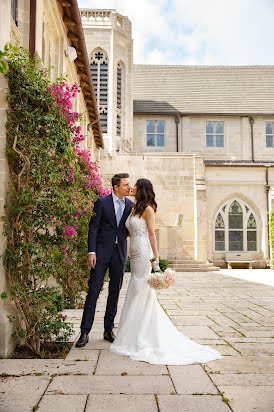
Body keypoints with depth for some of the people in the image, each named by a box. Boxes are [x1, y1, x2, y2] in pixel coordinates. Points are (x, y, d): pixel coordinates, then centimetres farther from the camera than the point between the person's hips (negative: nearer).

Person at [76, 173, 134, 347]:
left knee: (115, 292, 9)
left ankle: (109, 330, 22)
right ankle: (85, 332, 6)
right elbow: (93, 228, -4)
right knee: (93, 291, -3)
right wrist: (91, 251, -11)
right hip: (102, 251, -3)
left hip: (120, 252, 4)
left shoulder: (130, 205, 8)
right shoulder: (102, 202, -3)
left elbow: (130, 229, 13)